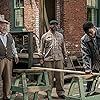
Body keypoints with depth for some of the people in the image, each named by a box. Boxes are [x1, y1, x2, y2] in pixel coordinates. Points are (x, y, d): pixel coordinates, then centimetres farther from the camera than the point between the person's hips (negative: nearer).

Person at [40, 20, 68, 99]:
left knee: (60, 76, 3)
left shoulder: (60, 35, 14)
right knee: (49, 76, 2)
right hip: (49, 59, -2)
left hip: (59, 59, 2)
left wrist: (65, 56, 13)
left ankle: (60, 92, 12)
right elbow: (42, 48, 8)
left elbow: (63, 47, 18)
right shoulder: (45, 36, 6)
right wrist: (42, 58, 3)